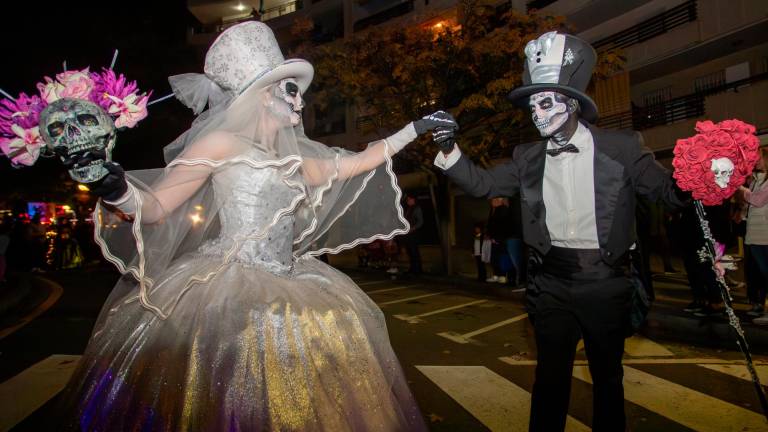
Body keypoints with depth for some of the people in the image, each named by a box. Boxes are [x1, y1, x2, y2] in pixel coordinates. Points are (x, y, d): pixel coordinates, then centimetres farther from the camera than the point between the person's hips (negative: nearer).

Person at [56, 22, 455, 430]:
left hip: (282, 286, 7)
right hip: (229, 283, -7)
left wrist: (415, 128, 29)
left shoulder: (294, 162, 16)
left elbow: (358, 162, 26)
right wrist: (117, 191, -30)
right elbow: (155, 208, -7)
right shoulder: (223, 143, -3)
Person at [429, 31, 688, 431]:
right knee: (551, 373, 13)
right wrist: (449, 150, -13)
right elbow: (482, 184, 1)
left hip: (605, 281, -1)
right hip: (551, 281, 1)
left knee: (607, 374, 17)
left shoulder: (621, 148, -5)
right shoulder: (528, 158, 2)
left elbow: (669, 190, -6)